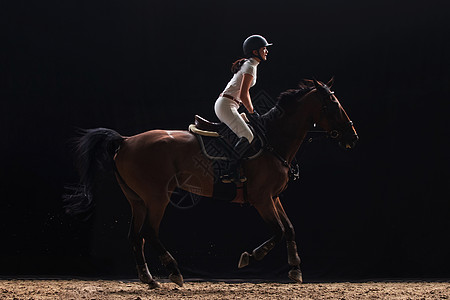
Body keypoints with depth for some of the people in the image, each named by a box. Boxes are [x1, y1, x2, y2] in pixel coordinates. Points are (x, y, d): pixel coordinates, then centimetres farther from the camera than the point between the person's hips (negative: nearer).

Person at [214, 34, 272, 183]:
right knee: (247, 136, -21)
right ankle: (231, 172, -26)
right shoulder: (251, 67, -11)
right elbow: (243, 95, -18)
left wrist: (251, 112, 24)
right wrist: (252, 112, -6)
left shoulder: (247, 64, 20)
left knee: (245, 133, 14)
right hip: (226, 105, -11)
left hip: (222, 104, 11)